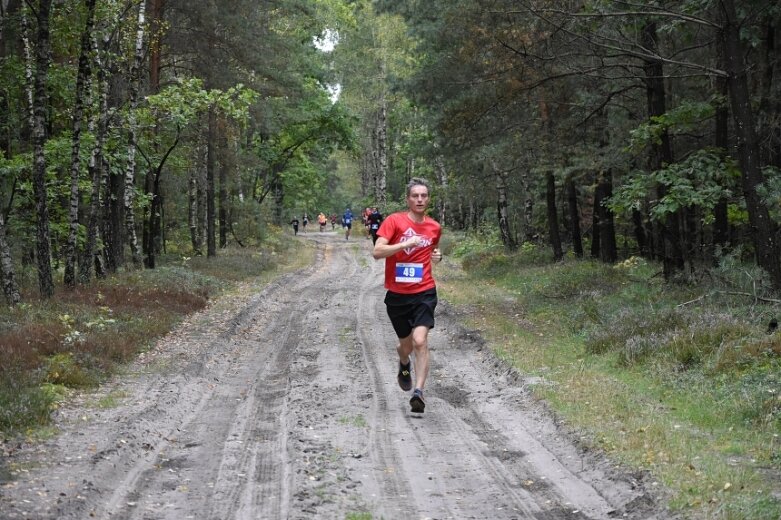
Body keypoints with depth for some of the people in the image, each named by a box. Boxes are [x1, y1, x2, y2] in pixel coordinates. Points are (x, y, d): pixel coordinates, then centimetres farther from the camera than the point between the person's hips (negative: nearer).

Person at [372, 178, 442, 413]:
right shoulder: (394, 221, -6)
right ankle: (404, 365, 51)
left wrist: (438, 256, 3)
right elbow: (377, 252, -16)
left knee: (420, 341, -19)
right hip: (397, 294, 0)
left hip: (424, 292, 0)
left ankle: (418, 392, -19)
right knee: (406, 344, 15)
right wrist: (405, 243, -25)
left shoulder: (435, 227, 6)